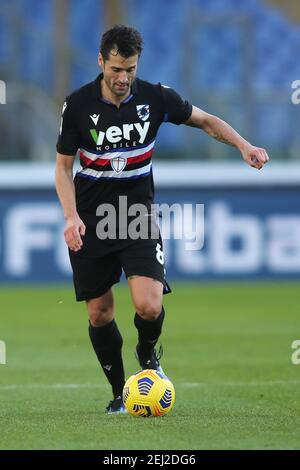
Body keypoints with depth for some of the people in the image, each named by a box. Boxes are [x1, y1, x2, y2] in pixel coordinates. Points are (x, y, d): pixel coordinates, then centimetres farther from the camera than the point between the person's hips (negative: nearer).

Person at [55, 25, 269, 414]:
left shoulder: (156, 97, -7)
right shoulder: (77, 105, -9)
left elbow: (205, 120, 9)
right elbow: (64, 166, -1)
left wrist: (244, 145, -7)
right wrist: (71, 216, -16)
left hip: (139, 214, 0)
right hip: (90, 220, 0)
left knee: (149, 306, -18)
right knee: (99, 313, 1)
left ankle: (148, 353, 16)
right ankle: (119, 392, 21)